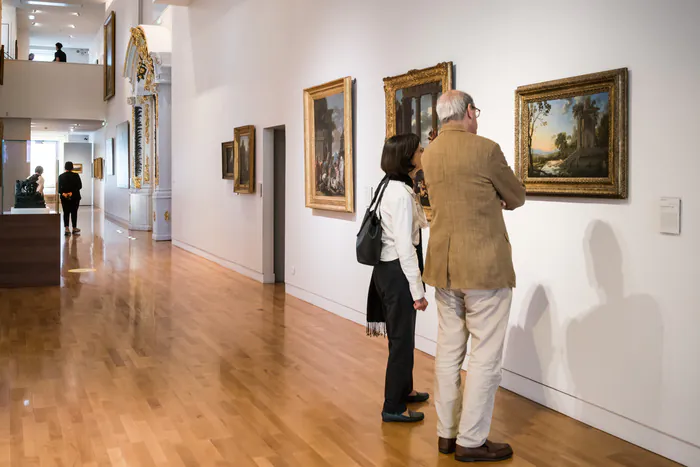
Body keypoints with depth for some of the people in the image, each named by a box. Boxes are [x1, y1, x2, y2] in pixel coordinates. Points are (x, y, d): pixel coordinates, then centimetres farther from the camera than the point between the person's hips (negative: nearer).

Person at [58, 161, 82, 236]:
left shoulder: (61, 176, 2)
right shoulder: (76, 175, -5)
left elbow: (59, 187, -3)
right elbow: (79, 186, -10)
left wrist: (63, 193, -15)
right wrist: (72, 192, -14)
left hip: (64, 197, 2)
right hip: (75, 197, -2)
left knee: (66, 213, 5)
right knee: (74, 213, 6)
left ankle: (67, 228, -7)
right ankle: (74, 228, 13)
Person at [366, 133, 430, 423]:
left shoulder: (391, 187, 11)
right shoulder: (402, 193, -20)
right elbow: (405, 247, -23)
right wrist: (418, 290, -20)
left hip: (387, 269, 10)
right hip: (397, 272, -10)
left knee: (401, 335, 23)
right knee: (402, 338, 1)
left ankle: (404, 390, 40)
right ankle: (393, 407, 13)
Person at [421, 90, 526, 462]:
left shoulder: (429, 154, 7)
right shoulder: (485, 149, -13)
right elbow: (517, 198, 1)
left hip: (444, 265, 7)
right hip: (484, 267, -7)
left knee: (448, 351, 13)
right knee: (485, 357, 2)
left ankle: (447, 433, 22)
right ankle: (471, 441, 8)